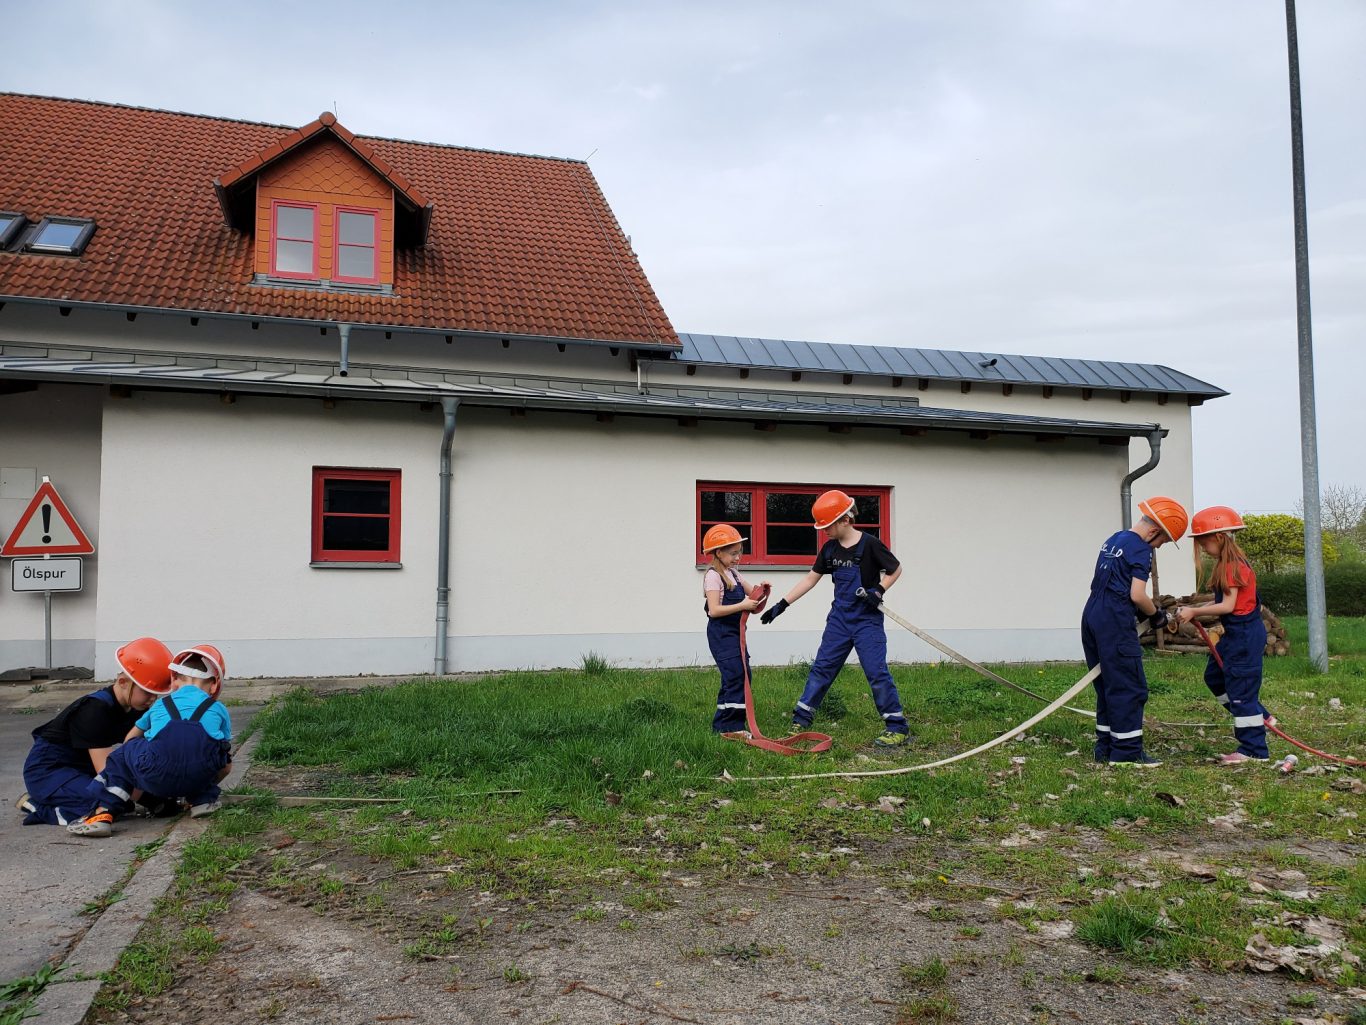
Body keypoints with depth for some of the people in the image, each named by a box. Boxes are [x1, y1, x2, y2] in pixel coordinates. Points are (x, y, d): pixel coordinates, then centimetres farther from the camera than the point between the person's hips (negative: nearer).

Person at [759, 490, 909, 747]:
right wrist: (782, 605, 6)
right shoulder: (829, 548, 3)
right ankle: (801, 719, 15)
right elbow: (811, 578, 9)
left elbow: (895, 569, -3)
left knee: (877, 672, -8)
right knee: (822, 668, 7)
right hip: (840, 618, 6)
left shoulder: (869, 544, -15)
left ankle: (898, 727, 3)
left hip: (867, 620, -5)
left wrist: (879, 590, -20)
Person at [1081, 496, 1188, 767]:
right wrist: (1156, 615, 1)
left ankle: (1106, 748, 19)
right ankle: (1127, 751, 0)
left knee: (1107, 685, 15)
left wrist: (1146, 610, 14)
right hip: (1115, 622, -9)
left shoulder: (1113, 540, 17)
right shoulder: (1141, 550, -11)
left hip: (1091, 615, 9)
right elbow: (1137, 595, -18)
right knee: (1129, 688, -2)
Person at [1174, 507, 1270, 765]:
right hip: (1235, 633, 11)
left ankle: (1253, 749, 5)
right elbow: (1221, 601, 11)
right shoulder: (1227, 564, 12)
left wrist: (1194, 612, -18)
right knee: (1214, 676, 20)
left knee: (1240, 687, -4)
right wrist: (1193, 609, 2)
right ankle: (1257, 717, 30)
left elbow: (1228, 606, -22)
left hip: (1245, 634, -11)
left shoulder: (1233, 566, -19)